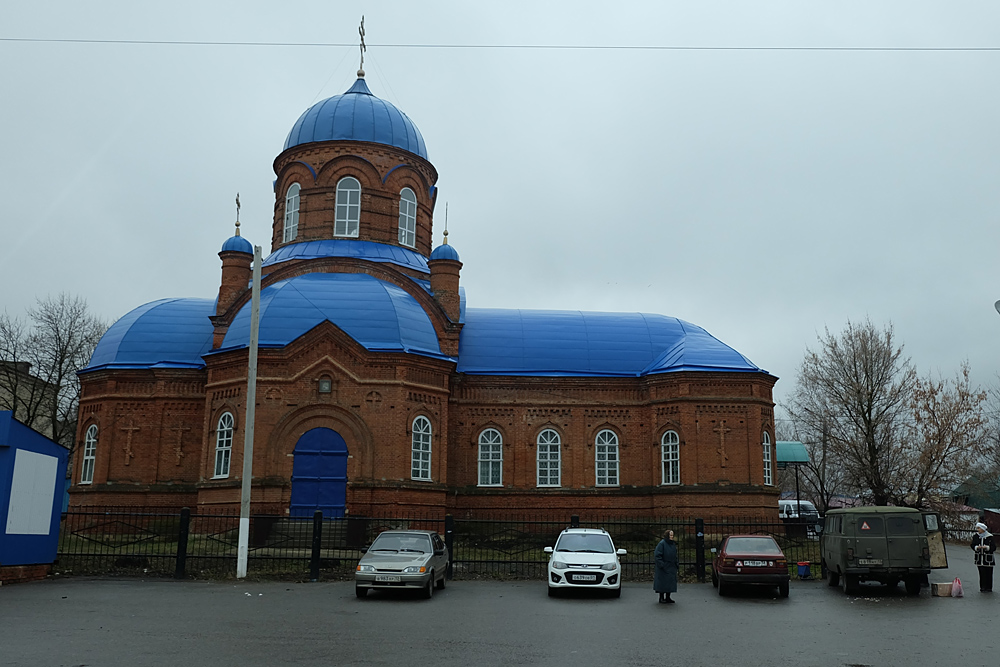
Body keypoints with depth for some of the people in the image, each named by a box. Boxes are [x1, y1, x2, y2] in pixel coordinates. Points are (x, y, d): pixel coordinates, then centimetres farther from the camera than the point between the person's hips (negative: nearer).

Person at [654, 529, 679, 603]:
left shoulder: (673, 544, 9)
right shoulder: (662, 543, -13)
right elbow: (657, 555, -16)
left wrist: (676, 564, 12)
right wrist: (661, 564, -20)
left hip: (671, 567, 7)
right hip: (663, 567, -7)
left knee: (670, 582, 9)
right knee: (662, 582, -1)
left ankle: (668, 597, 18)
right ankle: (661, 597, 11)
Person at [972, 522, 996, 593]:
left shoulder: (990, 537, -6)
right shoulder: (976, 536, 5)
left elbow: (994, 547, -6)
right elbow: (973, 545, 4)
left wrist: (986, 547, -23)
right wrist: (977, 547, -16)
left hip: (988, 558, -3)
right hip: (979, 558, 3)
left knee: (989, 573, 2)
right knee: (982, 573, 4)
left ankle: (989, 588, 13)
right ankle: (982, 587, 12)